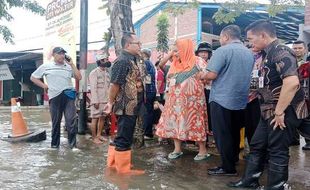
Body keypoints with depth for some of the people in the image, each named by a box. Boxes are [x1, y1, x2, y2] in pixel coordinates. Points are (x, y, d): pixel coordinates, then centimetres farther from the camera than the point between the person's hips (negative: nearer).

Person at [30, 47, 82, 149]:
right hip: (54, 97, 0)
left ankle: (73, 144, -1)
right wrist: (44, 86, 5)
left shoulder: (68, 66, 12)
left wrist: (72, 64, 0)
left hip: (68, 96, 1)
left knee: (71, 121, -6)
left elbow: (79, 77, 3)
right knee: (55, 122, 7)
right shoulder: (46, 66, 8)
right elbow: (33, 77, 14)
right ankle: (54, 144, 18)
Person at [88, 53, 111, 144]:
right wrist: (95, 101, -20)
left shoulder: (107, 72, 12)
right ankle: (94, 137, 5)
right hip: (97, 100, -7)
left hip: (105, 100, 7)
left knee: (102, 117, 12)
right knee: (95, 118, -2)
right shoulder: (94, 73, -9)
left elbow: (109, 86, 12)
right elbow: (93, 88, -15)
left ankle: (99, 135, 25)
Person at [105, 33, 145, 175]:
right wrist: (110, 102, -14)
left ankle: (113, 162, 30)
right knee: (124, 138, 0)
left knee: (122, 136, 18)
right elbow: (114, 84, -19)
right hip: (125, 106, -10)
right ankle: (124, 168, 10)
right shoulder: (122, 61, -17)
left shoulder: (134, 60, 14)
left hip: (132, 106, 10)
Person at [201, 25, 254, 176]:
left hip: (222, 99, -7)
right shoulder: (249, 53, 8)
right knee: (234, 133, 18)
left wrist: (202, 76, 2)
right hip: (240, 100, 7)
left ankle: (228, 167, 5)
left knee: (222, 134, 1)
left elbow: (212, 75, -20)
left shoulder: (223, 50, -13)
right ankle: (234, 159, 29)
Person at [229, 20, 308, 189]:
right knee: (257, 146, 16)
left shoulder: (281, 52, -18)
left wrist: (279, 112, -26)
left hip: (283, 112, -10)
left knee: (277, 151, 2)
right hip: (270, 112, 10)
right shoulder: (269, 54, 12)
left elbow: (292, 82, -31)